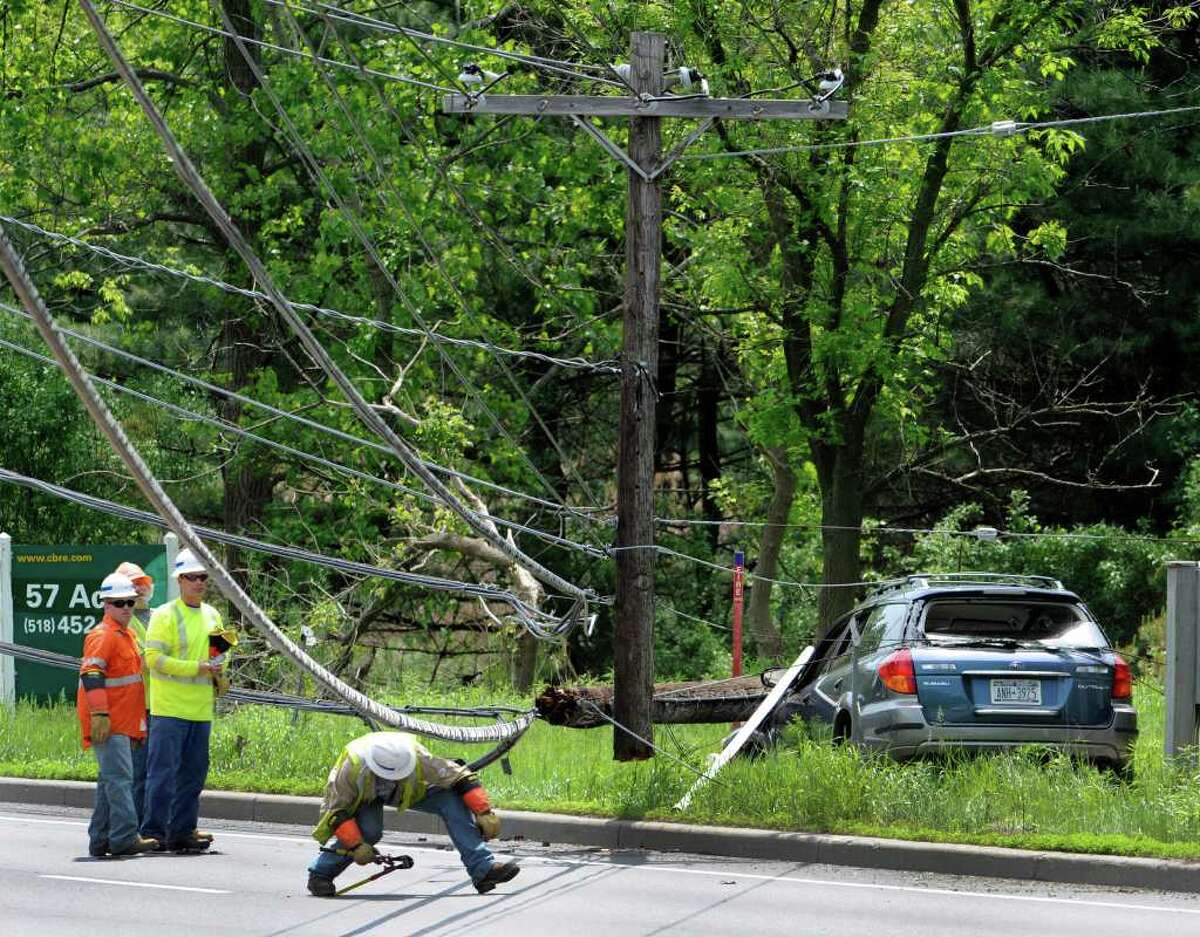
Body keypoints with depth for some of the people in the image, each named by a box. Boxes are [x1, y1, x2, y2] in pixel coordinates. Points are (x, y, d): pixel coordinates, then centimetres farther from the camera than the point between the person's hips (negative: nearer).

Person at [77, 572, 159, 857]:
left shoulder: (128, 636, 19)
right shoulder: (102, 636, -12)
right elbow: (91, 675, -20)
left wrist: (141, 718, 31)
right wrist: (100, 715, -26)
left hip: (124, 723, 10)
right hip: (108, 725, -10)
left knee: (110, 780, 13)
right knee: (120, 779, -15)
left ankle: (100, 839, 18)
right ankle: (125, 837, -18)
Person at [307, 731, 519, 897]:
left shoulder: (417, 758, -36)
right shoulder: (352, 768, -40)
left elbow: (463, 779, -27)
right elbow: (339, 811, -28)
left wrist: (484, 813, -29)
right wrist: (355, 845, -36)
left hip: (410, 792, 2)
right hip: (363, 797, -2)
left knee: (452, 800, -20)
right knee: (368, 831, -32)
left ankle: (484, 870, -19)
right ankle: (320, 874, -11)